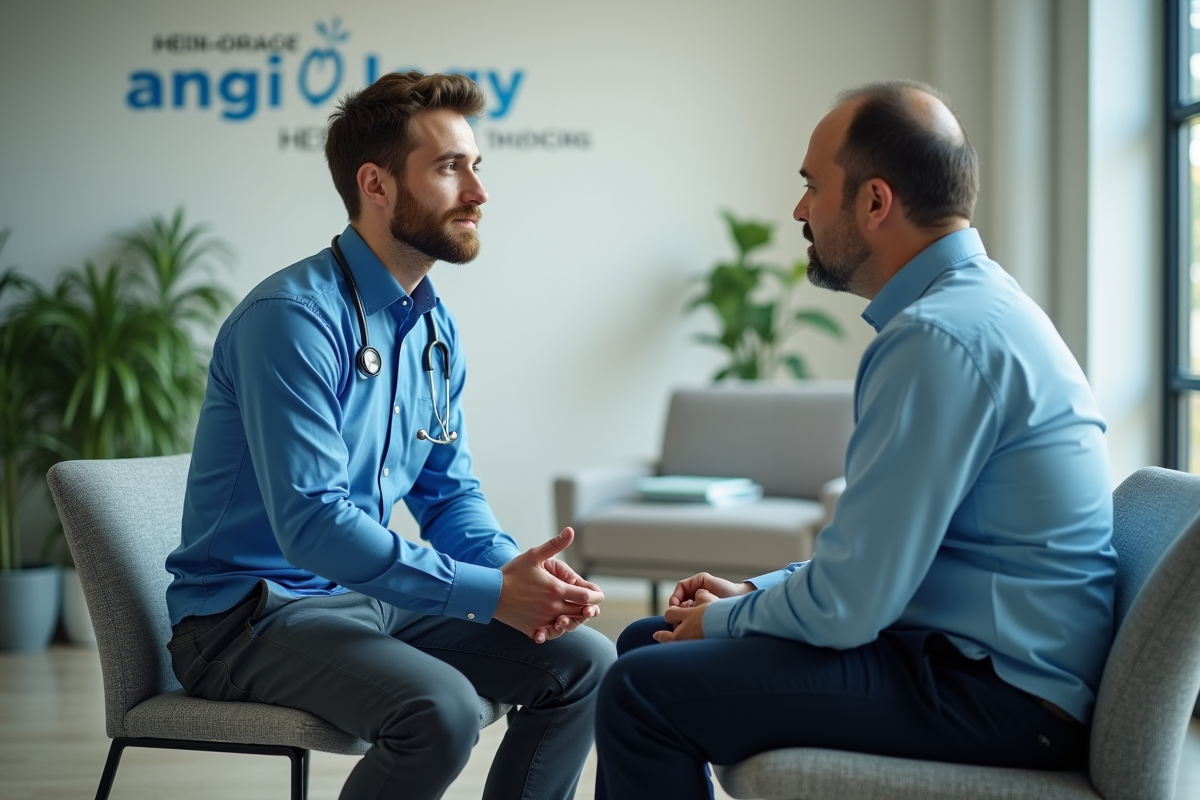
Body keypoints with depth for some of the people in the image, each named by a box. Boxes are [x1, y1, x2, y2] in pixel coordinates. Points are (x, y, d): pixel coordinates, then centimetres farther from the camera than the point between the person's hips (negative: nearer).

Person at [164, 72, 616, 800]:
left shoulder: (436, 328, 8)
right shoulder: (294, 316, -20)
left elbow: (449, 491, 13)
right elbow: (312, 523, -27)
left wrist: (516, 568, -10)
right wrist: (490, 593, -27)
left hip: (372, 599, 8)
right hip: (250, 616, -8)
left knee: (583, 662, -1)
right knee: (440, 708, -32)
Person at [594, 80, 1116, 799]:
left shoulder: (939, 336, -22)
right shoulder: (974, 302, 12)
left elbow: (846, 606, -22)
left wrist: (725, 620, -3)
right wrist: (752, 594, 13)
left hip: (996, 697, -11)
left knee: (644, 689, -16)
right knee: (647, 641, 14)